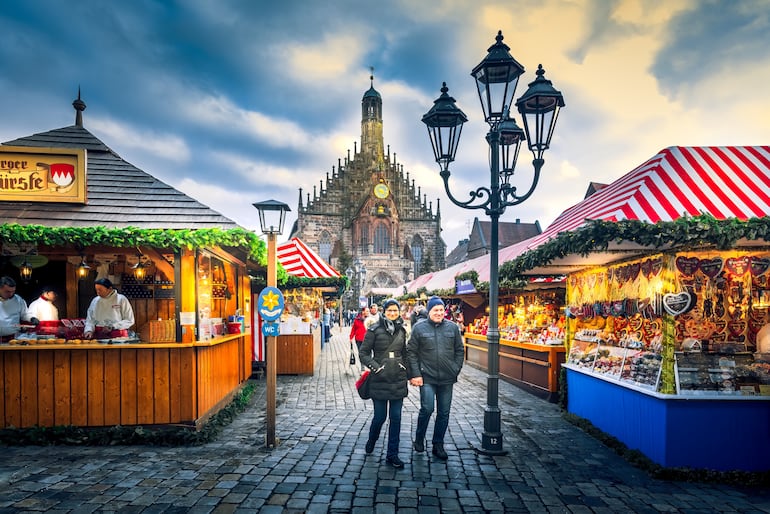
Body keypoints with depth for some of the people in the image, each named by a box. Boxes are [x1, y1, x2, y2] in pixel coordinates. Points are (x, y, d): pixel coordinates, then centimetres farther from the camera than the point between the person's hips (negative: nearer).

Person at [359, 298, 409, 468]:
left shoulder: (401, 330, 8)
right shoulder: (374, 330, -5)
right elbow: (363, 353, -4)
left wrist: (404, 367, 11)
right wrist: (375, 366, -15)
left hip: (398, 380, 4)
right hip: (379, 380, -3)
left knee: (396, 417, 4)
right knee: (380, 416, 3)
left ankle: (392, 454, 14)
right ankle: (372, 440, 36)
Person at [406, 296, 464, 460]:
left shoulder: (453, 328, 5)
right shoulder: (419, 328, -2)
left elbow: (459, 351, 11)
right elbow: (411, 353, -2)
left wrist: (456, 370, 3)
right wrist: (415, 374, -8)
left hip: (447, 379, 3)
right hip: (427, 378, -3)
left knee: (444, 413, 9)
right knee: (427, 409, -10)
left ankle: (438, 445, 24)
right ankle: (419, 439, 16)